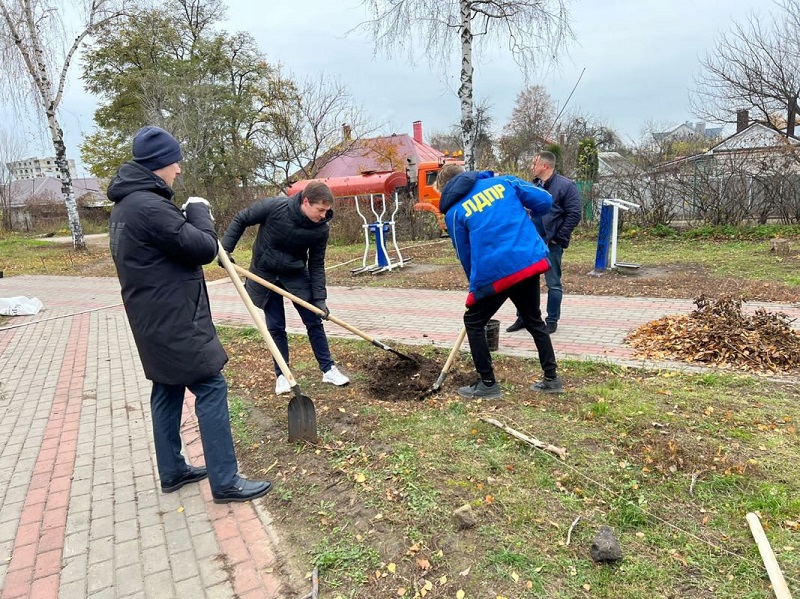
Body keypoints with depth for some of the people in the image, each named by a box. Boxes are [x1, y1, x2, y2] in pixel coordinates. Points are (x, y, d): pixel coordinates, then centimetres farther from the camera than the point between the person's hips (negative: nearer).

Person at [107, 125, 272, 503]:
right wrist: (199, 211, -3)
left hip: (156, 320, 11)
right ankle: (224, 482, 2)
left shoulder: (126, 205, 13)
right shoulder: (148, 206, -21)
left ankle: (172, 471, 29)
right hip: (174, 322, -11)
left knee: (168, 391, 16)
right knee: (211, 390, -5)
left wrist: (188, 218, 4)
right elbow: (204, 248, -19)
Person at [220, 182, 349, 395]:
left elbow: (316, 264, -9)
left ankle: (328, 369, 17)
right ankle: (282, 374, 19)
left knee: (314, 321, 2)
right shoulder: (273, 207, -25)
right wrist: (226, 248, -14)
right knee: (275, 327, 4)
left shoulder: (321, 229, -18)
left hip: (296, 275, 2)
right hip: (265, 274, -1)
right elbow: (240, 220, -10)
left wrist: (319, 298, -13)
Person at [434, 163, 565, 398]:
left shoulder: (454, 211, 5)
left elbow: (465, 255, 10)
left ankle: (488, 384, 18)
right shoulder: (503, 181, 12)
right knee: (534, 320, 24)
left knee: (473, 322, 16)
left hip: (494, 272, -4)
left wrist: (477, 283, 24)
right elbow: (544, 201, 9)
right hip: (531, 262, 5)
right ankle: (551, 378, 29)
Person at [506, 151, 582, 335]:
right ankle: (523, 317, 23)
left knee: (553, 283, 4)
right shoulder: (534, 185, 14)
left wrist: (558, 238, -13)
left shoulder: (566, 186, -8)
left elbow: (574, 215, -12)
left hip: (551, 244, -7)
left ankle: (552, 321, 16)